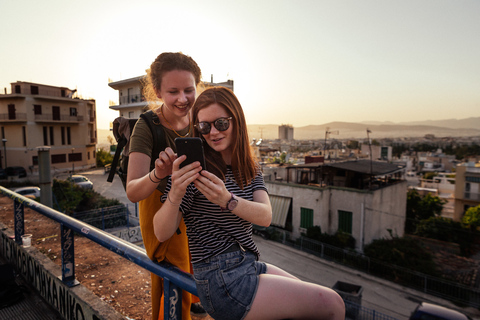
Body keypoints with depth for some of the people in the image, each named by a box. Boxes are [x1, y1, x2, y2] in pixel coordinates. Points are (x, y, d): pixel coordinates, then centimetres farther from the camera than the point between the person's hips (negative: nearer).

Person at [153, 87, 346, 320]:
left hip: (249, 265, 7)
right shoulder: (194, 168, -12)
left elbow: (265, 216, -12)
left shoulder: (250, 168, 6)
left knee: (331, 301, 15)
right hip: (221, 282, -6)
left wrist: (228, 200, -31)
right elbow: (161, 233, -16)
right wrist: (175, 193, -35)